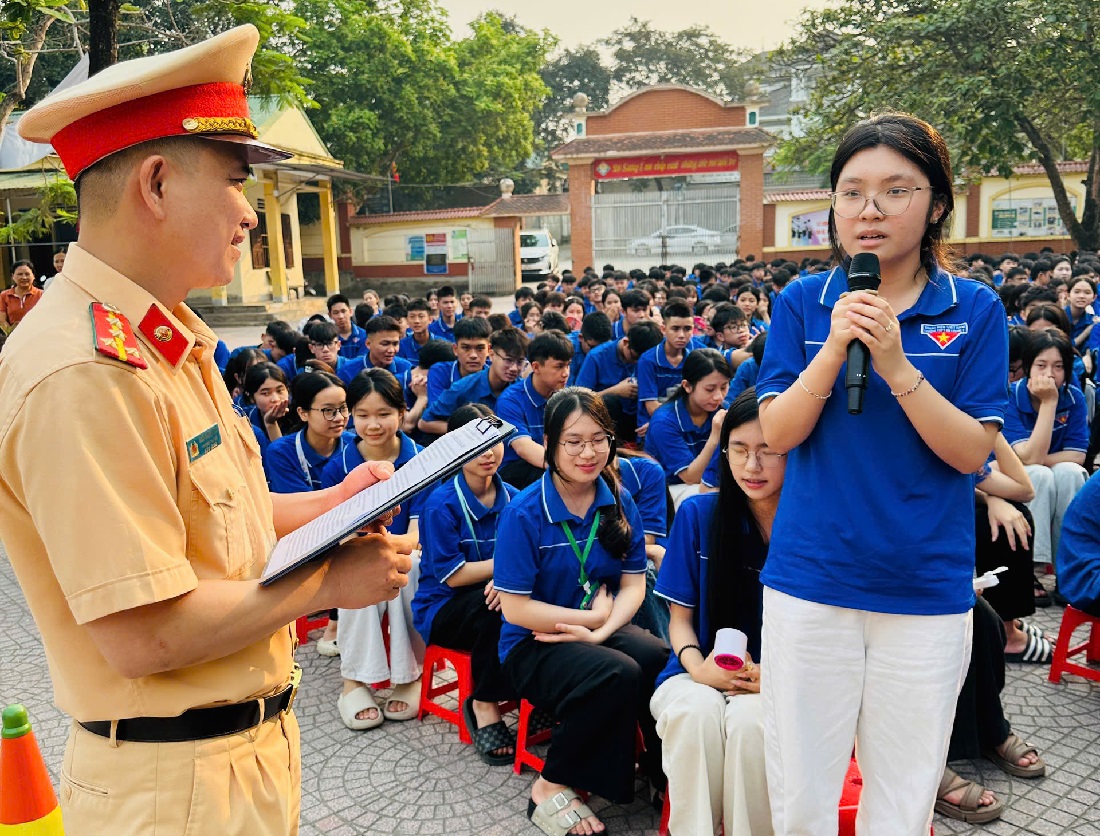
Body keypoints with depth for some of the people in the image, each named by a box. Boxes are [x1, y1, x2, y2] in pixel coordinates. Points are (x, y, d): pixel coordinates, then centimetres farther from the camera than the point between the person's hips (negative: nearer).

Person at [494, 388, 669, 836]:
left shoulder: (619, 503, 1)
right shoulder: (524, 513, -14)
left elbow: (633, 585, 1)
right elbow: (515, 608, -14)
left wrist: (600, 630, -17)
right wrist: (593, 616, -10)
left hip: (602, 630, 4)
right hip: (533, 645, -4)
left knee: (663, 661, -27)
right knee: (618, 674, -32)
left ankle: (667, 772, -2)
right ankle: (551, 787, -10)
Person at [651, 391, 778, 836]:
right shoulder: (698, 514, -1)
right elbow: (680, 616, 6)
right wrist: (698, 666, -14)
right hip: (700, 676, 2)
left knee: (748, 719, -35)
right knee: (695, 712, -33)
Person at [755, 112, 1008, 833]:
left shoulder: (975, 310, -1)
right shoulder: (803, 304, 1)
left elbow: (973, 451, -7)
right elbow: (777, 432, -6)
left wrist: (897, 366, -20)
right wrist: (835, 347, -19)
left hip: (927, 590, 0)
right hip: (810, 580, 0)